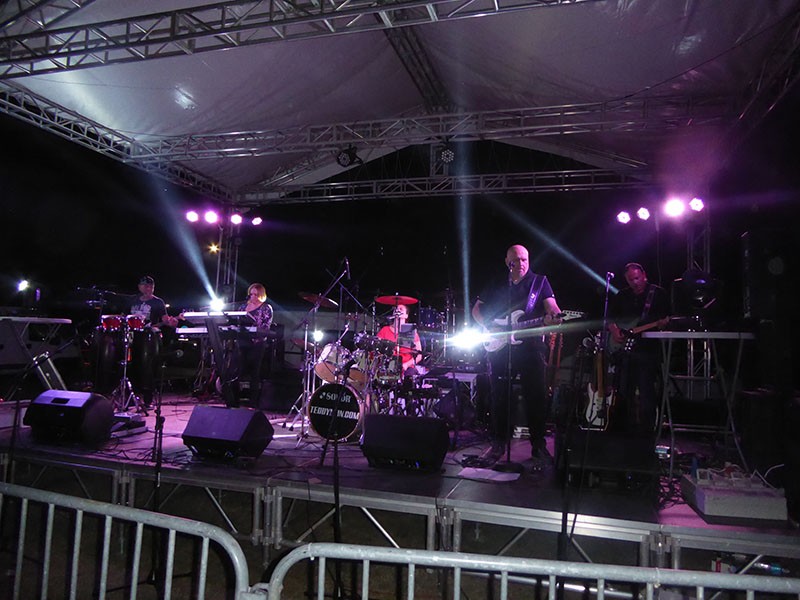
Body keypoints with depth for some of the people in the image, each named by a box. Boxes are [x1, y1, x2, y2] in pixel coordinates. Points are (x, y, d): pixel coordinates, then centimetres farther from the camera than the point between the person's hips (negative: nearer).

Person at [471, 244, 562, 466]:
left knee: (536, 396, -3)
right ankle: (498, 443, 18)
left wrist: (553, 317, -29)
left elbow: (551, 306, -5)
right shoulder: (496, 285, 14)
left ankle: (539, 446, 9)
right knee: (498, 395, 6)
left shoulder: (540, 282, 8)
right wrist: (488, 326, 1)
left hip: (530, 345, -2)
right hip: (499, 347, 2)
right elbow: (477, 309, 19)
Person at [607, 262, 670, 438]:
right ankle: (620, 428, 21)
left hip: (648, 349, -4)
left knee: (646, 393, -5)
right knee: (622, 392, 10)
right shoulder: (622, 296, 13)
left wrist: (663, 322, -21)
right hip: (624, 348, 4)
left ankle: (645, 431, 4)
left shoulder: (658, 293, 2)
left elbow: (667, 318, 0)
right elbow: (610, 318, 17)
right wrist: (614, 330, -1)